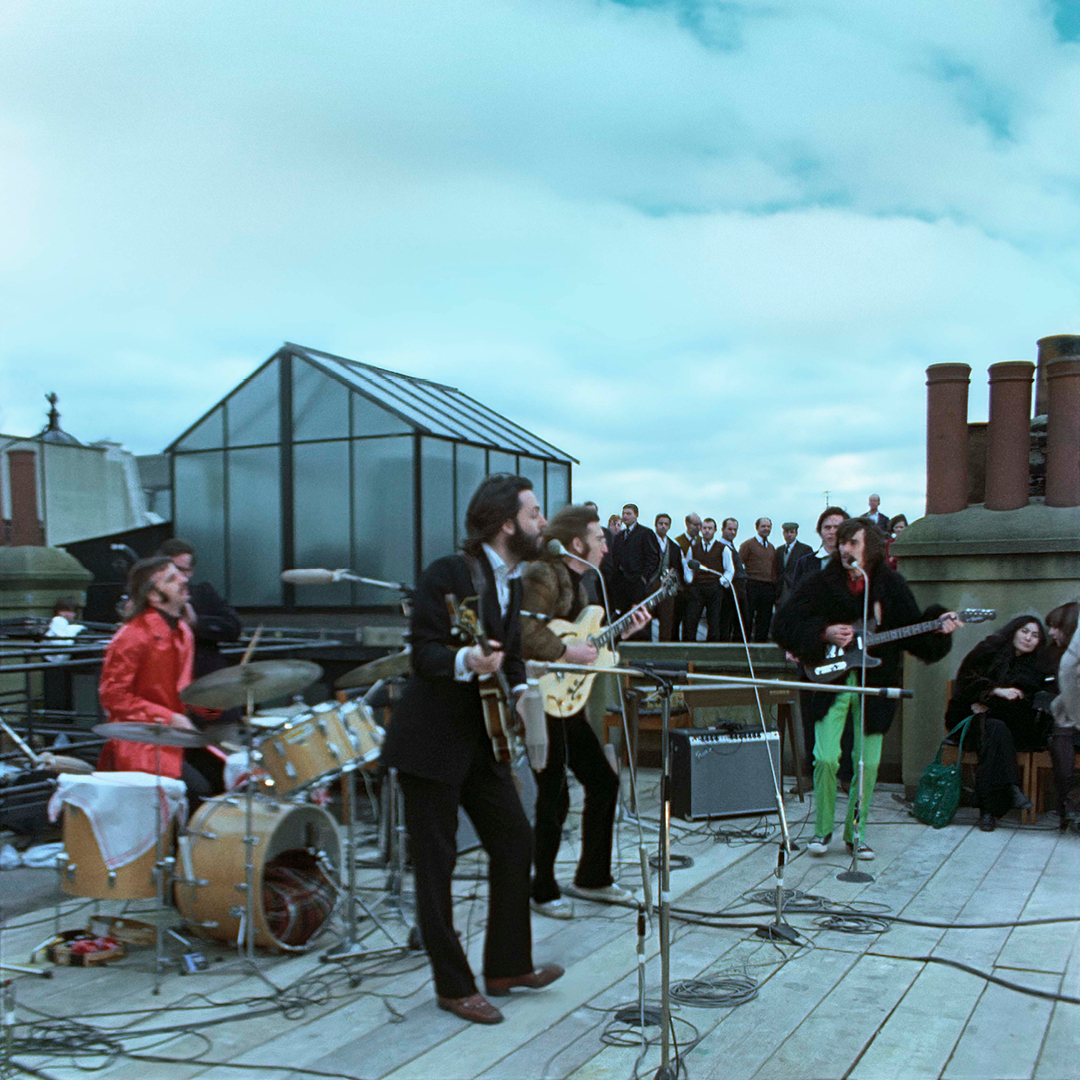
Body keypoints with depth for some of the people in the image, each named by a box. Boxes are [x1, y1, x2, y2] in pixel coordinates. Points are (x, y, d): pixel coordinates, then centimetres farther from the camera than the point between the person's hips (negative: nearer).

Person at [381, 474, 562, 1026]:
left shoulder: (512, 581, 9)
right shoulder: (448, 573, -17)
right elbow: (423, 654, -20)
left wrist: (519, 690, -1)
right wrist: (467, 661, -39)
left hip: (483, 738, 8)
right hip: (432, 742, -8)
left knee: (516, 842, 10)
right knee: (436, 864, 1)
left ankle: (508, 965, 26)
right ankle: (454, 986, 15)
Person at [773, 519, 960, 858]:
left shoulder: (891, 585, 3)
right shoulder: (822, 583, -2)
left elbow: (912, 629, 4)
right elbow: (783, 625, -5)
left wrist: (937, 625, -15)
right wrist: (824, 634, -17)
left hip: (875, 684, 2)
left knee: (868, 763, 3)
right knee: (826, 758, -10)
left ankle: (855, 832, 21)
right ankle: (822, 829, 12)